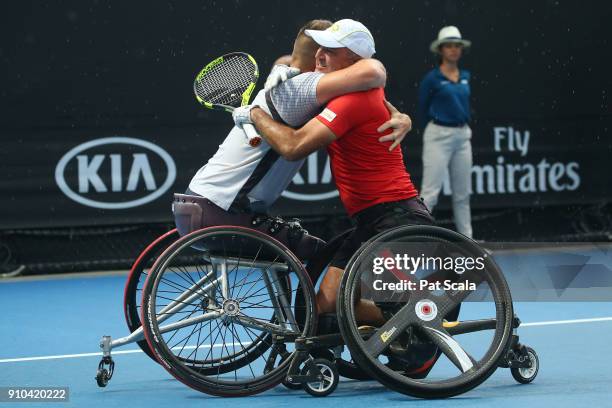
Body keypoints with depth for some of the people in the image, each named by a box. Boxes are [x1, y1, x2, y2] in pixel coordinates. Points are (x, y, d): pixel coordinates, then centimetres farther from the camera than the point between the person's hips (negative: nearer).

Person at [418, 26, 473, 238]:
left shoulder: (465, 76, 10)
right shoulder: (432, 78, -7)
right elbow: (423, 109, 3)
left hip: (462, 136, 6)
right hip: (439, 135, -6)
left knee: (463, 193, 11)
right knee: (430, 192, -10)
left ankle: (467, 239, 18)